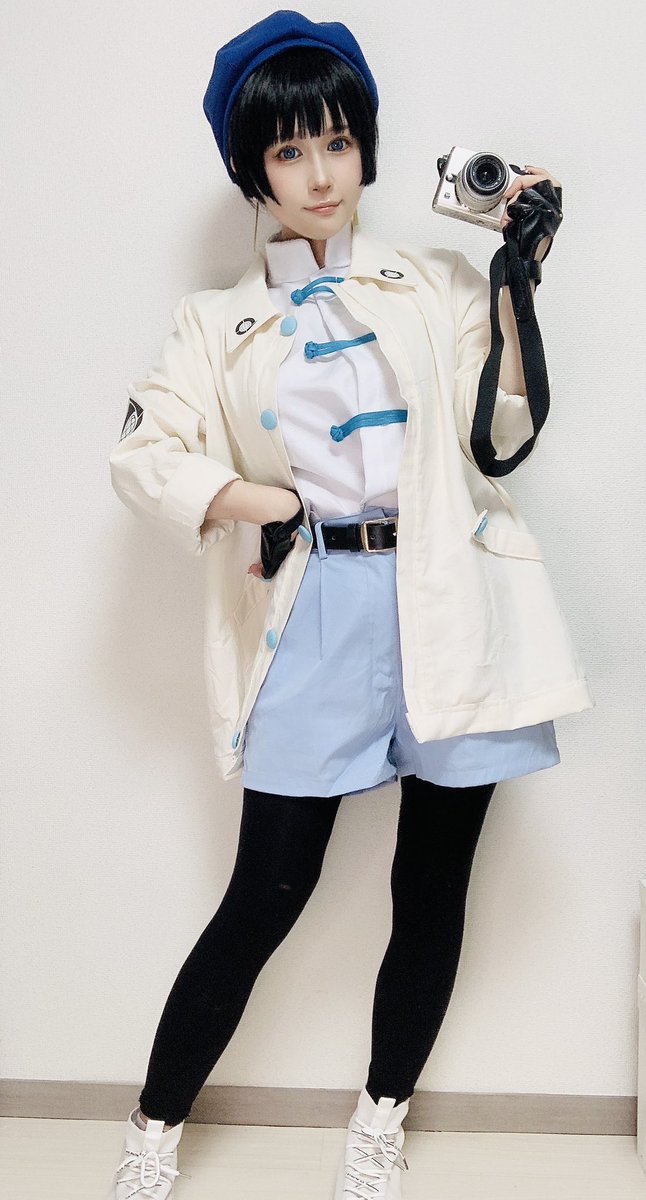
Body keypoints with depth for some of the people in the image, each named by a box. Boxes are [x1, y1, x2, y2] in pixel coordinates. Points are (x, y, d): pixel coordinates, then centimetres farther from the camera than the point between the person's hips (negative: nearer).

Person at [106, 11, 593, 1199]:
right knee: (267, 893, -1)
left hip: (448, 606, 2)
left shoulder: (438, 285, 12)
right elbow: (142, 452, -1)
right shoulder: (219, 324, 11)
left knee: (433, 888, 8)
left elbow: (501, 433, 2)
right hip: (317, 619, -1)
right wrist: (255, 499, -16)